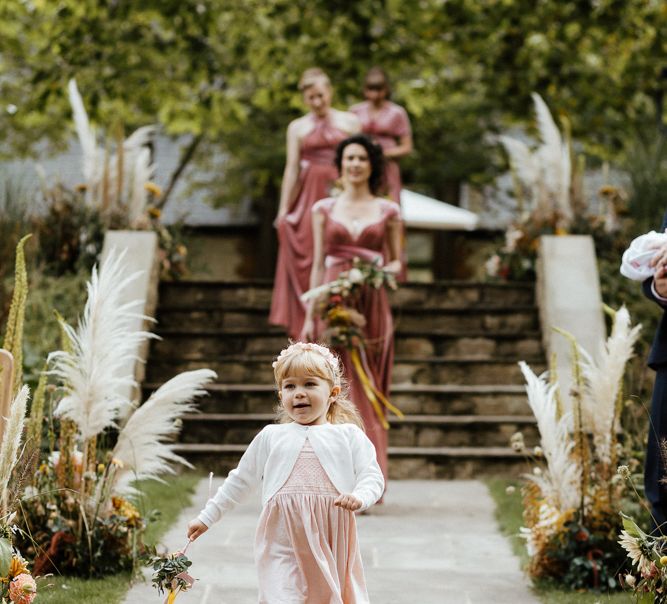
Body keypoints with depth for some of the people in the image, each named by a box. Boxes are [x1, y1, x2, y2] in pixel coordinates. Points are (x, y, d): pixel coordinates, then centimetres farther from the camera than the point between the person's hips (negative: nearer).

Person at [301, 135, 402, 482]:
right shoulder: (324, 209, 9)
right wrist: (309, 315, 3)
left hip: (372, 306, 0)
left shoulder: (388, 212, 8)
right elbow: (318, 264, 8)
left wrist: (385, 271, -12)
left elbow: (396, 262, 12)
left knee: (368, 389, 0)